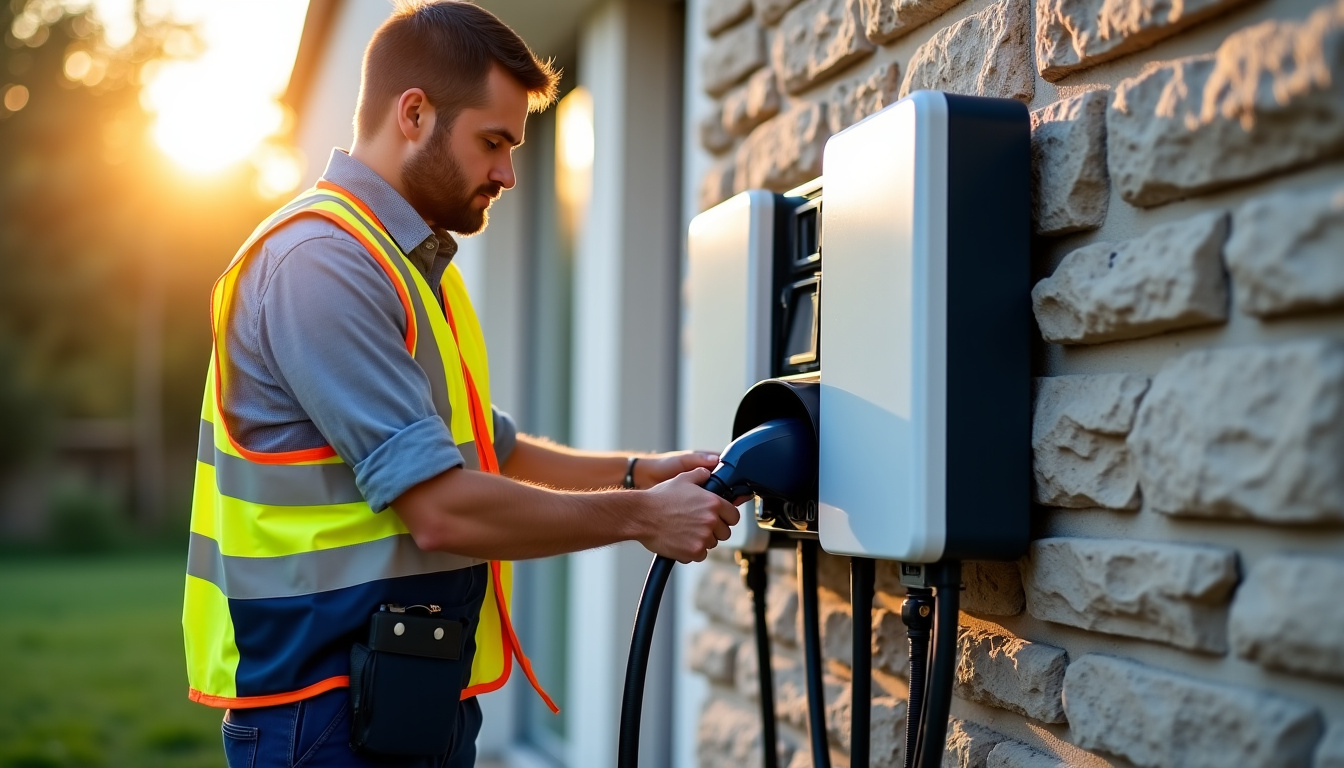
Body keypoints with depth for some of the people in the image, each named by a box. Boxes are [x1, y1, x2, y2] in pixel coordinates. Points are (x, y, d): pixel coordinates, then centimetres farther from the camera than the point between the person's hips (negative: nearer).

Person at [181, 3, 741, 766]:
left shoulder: (418, 265, 13)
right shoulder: (321, 259, -18)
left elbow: (488, 451, 23)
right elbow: (439, 507, -23)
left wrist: (637, 473, 9)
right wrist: (640, 516, -12)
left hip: (422, 694, 9)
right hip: (328, 703, -9)